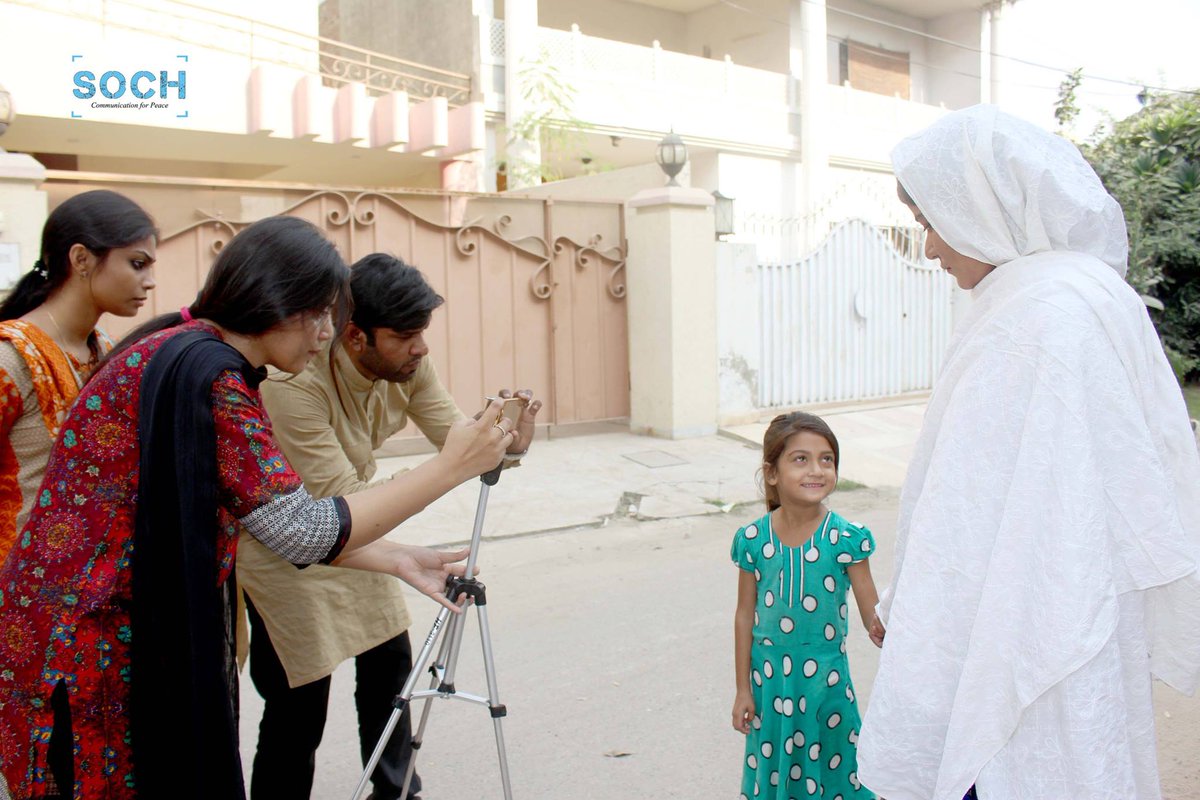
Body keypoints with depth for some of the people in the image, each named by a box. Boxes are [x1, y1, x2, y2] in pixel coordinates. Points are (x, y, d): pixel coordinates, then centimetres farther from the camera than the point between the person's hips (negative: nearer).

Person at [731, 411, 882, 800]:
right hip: (769, 677, 1)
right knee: (771, 767, 13)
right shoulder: (753, 539, -8)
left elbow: (873, 615, -8)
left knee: (830, 766, 9)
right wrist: (743, 689, 4)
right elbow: (745, 615, 0)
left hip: (827, 678, -1)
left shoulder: (846, 538, -12)